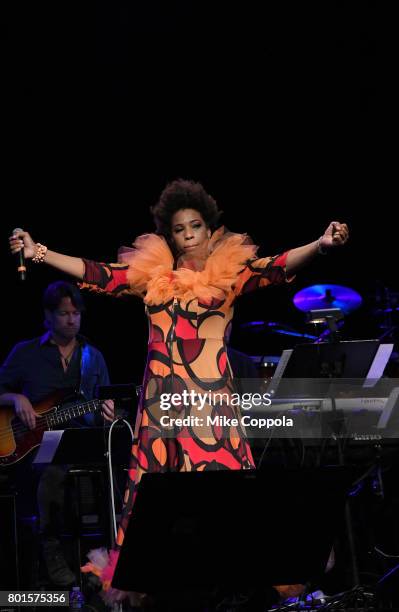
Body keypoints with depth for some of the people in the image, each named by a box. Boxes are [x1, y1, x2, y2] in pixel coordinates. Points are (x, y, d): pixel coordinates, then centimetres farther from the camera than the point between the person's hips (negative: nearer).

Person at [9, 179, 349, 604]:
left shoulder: (230, 270, 1)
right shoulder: (151, 271, 10)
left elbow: (276, 267, -12)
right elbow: (97, 275, 9)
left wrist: (321, 245, -28)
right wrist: (40, 253, 4)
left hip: (210, 394, -3)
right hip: (162, 395, 3)